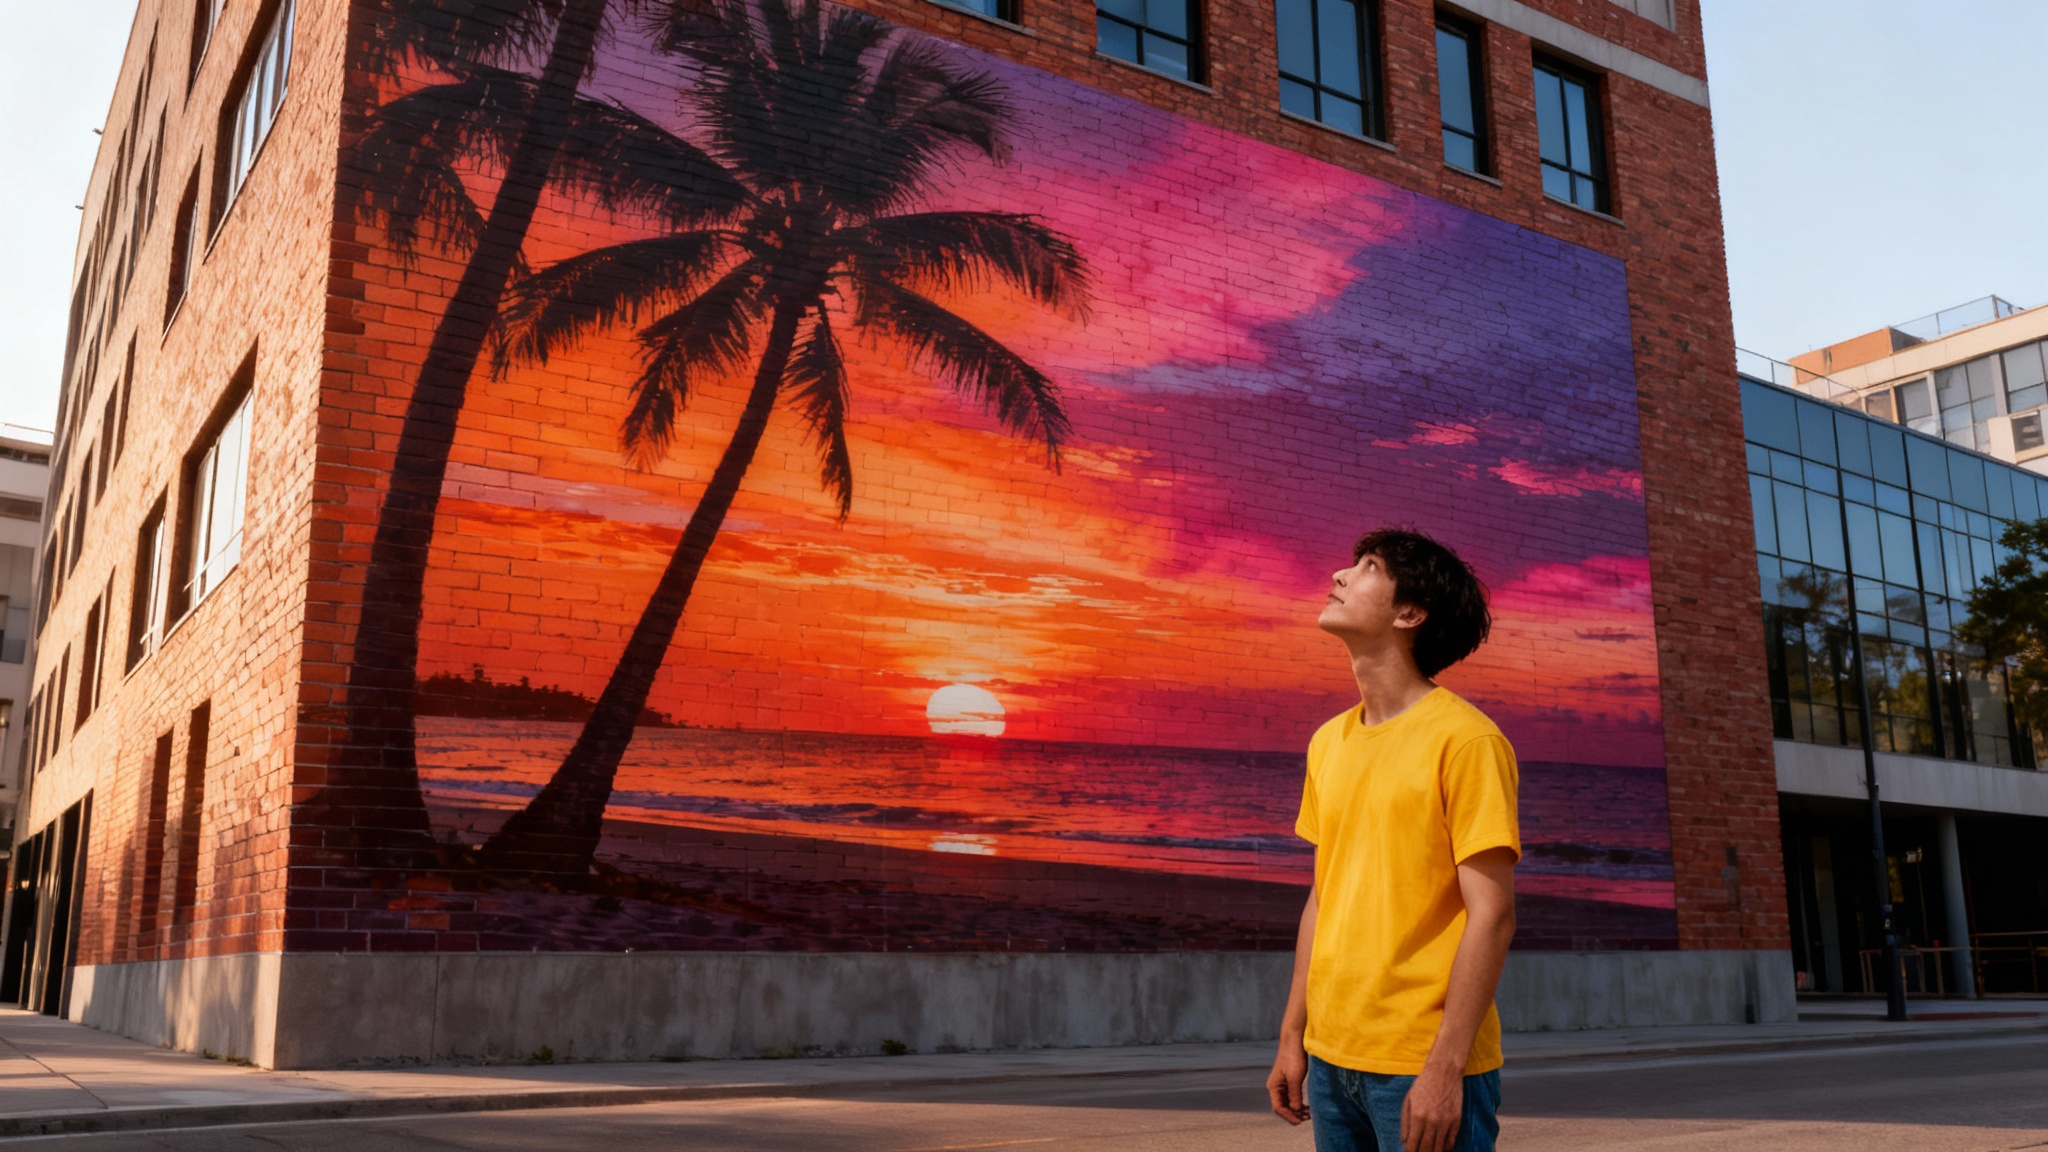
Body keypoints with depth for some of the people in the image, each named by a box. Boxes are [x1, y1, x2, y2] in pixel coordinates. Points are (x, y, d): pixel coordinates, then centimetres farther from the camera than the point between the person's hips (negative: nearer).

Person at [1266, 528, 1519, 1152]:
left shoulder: (1465, 738, -10)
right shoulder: (1329, 742, 10)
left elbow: (1491, 916, -14)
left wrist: (1445, 1066, -17)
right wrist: (1293, 1036, 12)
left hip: (1425, 1065, -6)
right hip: (1332, 1056, 6)